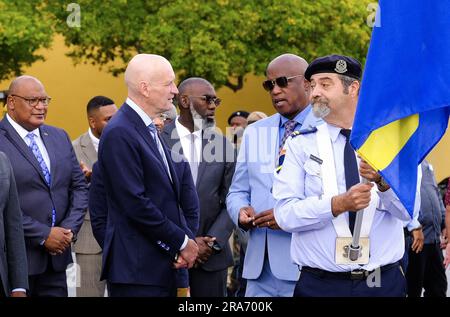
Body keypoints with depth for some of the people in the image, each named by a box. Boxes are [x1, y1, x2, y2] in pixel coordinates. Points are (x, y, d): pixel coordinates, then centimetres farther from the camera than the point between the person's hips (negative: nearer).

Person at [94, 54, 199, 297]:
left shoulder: (150, 130, 16)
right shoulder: (120, 134, -14)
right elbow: (135, 204, -19)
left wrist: (186, 238, 1)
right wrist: (182, 242, -10)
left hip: (162, 267, 9)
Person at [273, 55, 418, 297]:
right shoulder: (300, 144, 3)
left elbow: (407, 210, -7)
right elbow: (285, 214, -9)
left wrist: (383, 180, -27)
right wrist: (338, 204, -24)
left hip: (385, 283, 1)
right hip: (319, 284, -1)